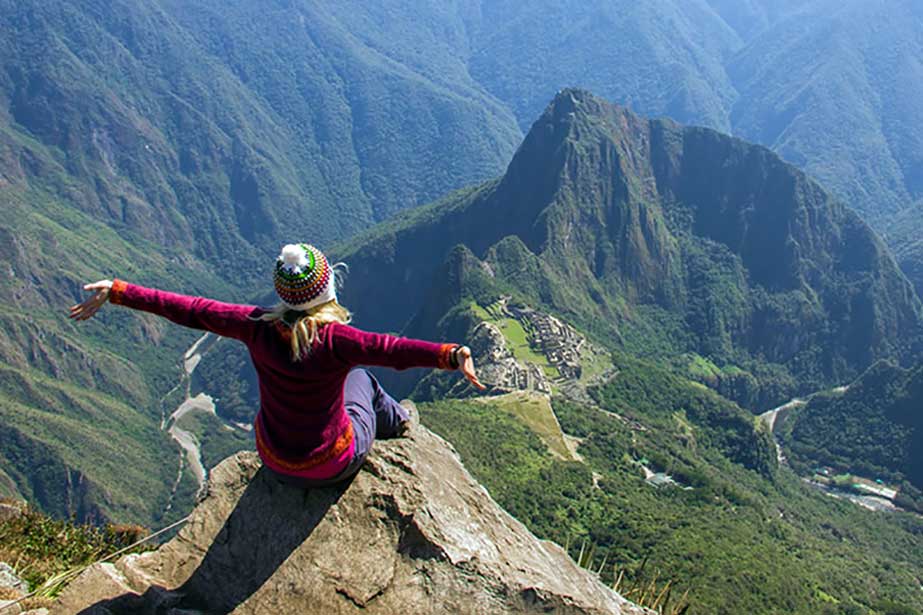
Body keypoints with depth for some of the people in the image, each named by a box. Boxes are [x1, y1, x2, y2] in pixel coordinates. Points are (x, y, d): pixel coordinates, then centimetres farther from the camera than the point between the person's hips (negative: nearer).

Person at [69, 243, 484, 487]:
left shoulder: (259, 328, -19)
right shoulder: (334, 339, -31)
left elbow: (189, 311, -13)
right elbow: (390, 349, -47)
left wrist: (116, 292, -4)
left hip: (275, 462, 3)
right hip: (335, 465, -3)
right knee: (358, 377, 23)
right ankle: (396, 422, 51)